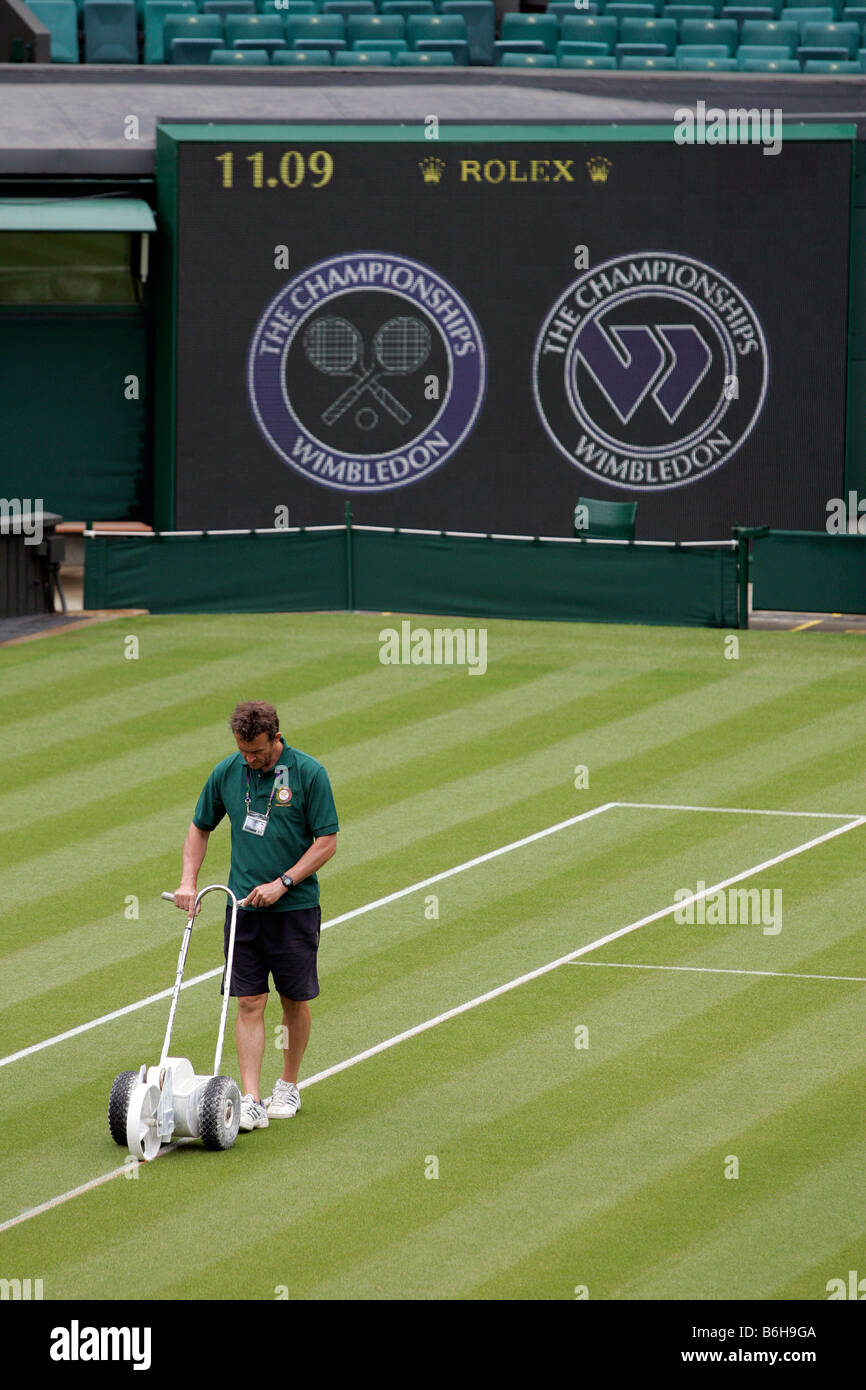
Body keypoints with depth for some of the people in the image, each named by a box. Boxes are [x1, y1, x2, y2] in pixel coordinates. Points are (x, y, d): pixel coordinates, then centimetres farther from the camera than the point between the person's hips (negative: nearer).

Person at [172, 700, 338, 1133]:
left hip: (295, 907, -2)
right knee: (249, 1003, -4)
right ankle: (251, 1101, -8)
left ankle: (288, 1087, 27)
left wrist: (282, 883, -16)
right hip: (244, 906, 2)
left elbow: (327, 842, -8)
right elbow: (200, 827, 14)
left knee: (295, 1001, 8)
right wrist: (189, 880, 1)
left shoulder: (309, 774, -10)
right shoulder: (227, 773, 1)